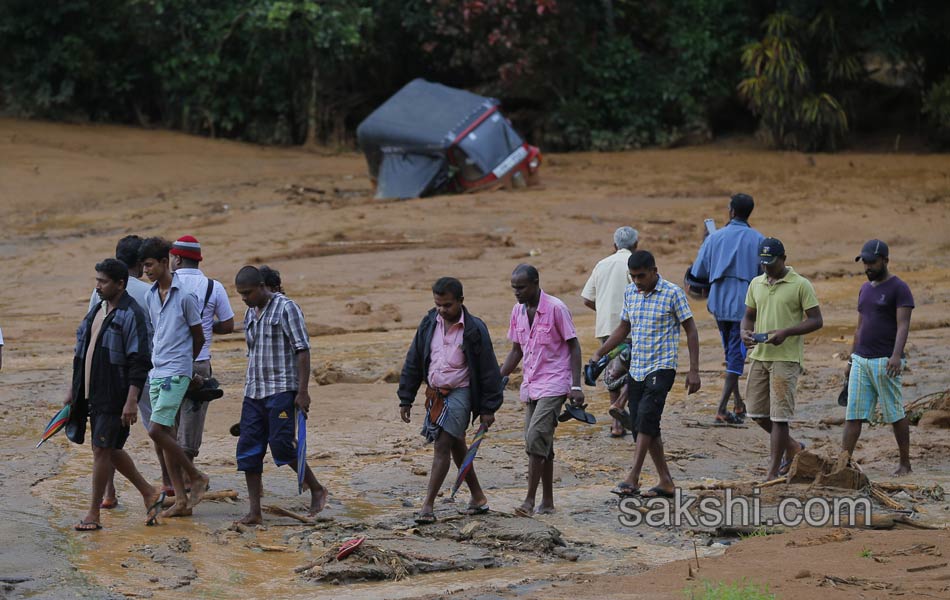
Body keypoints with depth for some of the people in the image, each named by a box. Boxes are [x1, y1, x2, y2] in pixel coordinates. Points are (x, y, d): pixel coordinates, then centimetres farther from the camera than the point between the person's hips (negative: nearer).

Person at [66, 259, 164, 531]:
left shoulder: (132, 315, -15)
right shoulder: (98, 310, 13)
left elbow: (139, 362, -19)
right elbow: (83, 351, 20)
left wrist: (131, 401, -23)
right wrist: (74, 388, 19)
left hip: (115, 397, -9)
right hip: (93, 394, 9)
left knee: (102, 450, -5)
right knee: (110, 450, 14)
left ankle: (93, 513, 4)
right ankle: (150, 494, 27)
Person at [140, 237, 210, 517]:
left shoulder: (184, 296, -10)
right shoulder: (150, 297, 10)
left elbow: (198, 337, -1)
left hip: (175, 374, -7)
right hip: (156, 372, 7)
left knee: (157, 430, -16)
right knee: (167, 434, 5)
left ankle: (196, 478, 1)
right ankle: (181, 500, 7)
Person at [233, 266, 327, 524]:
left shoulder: (286, 309, -7)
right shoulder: (250, 315, 15)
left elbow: (303, 351, -11)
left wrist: (303, 391, -16)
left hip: (281, 390, -7)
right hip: (254, 392, 7)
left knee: (281, 444, -13)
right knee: (248, 449, 0)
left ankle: (317, 490, 7)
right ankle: (255, 512, 2)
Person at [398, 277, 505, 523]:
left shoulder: (474, 329, -12)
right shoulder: (429, 324, 1)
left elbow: (488, 370, -7)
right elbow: (413, 363, 8)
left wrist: (488, 408, -8)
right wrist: (406, 399, 6)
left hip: (459, 393, -6)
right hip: (435, 393, 6)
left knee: (443, 446, -13)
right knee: (457, 447, 16)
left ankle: (428, 506, -13)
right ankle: (478, 499, 30)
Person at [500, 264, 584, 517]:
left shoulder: (556, 309, -11)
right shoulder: (518, 311, 9)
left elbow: (574, 346, -7)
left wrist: (576, 386, -13)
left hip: (553, 385, -7)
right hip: (531, 386, 7)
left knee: (536, 437, -17)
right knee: (541, 443, 8)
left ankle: (530, 500, -16)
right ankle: (547, 502, 15)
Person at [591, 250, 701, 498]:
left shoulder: (673, 293, -9)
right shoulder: (630, 293, 8)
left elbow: (691, 331, -5)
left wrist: (693, 371, -9)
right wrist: (598, 354, 11)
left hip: (661, 368, -7)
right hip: (636, 369, 7)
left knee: (646, 419, -20)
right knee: (644, 427, 7)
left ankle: (632, 479, -23)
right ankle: (665, 482, 16)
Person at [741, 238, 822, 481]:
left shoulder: (801, 285, -7)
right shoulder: (756, 284, 11)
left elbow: (816, 320, -8)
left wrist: (786, 332, -21)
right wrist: (745, 331, -4)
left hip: (786, 358, -6)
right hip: (759, 356, 6)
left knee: (779, 416, -5)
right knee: (756, 412, 8)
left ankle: (773, 471, -1)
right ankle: (792, 447, 30)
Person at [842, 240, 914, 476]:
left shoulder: (899, 288, -6)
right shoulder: (865, 289, 17)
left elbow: (903, 325, -15)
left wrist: (896, 355, -29)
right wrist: (851, 361, 19)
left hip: (885, 361, -7)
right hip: (861, 360, 7)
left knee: (895, 414, 1)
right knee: (853, 414, 0)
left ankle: (905, 463, 11)